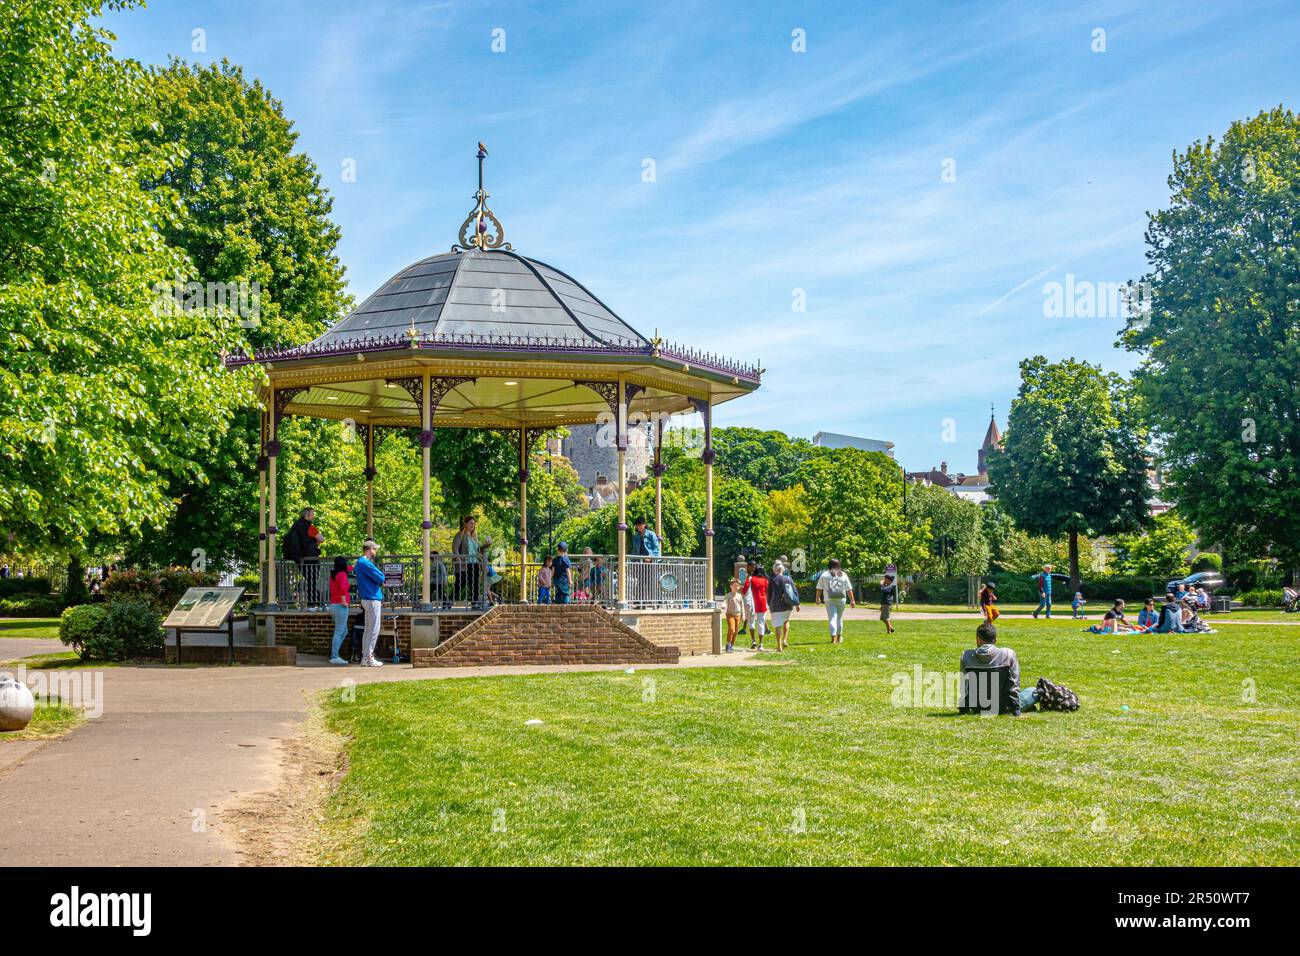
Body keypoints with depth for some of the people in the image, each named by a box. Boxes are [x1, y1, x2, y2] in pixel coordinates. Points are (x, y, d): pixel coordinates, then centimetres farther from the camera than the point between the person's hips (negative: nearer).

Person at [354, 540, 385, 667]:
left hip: (367, 598, 11)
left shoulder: (360, 562, 17)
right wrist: (380, 574, 1)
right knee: (374, 629, -8)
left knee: (368, 629, 13)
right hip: (372, 599, -11)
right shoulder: (366, 563, -17)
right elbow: (381, 578, -18)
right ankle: (368, 658, -8)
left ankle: (365, 656, 16)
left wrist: (379, 580, 3)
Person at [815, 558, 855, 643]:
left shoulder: (824, 575, 1)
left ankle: (833, 638, -19)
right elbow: (849, 589, 3)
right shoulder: (843, 575, 4)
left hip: (829, 601, -2)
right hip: (841, 599, 2)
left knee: (832, 619, -5)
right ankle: (839, 637, 28)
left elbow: (819, 588, 0)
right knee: (839, 618, 17)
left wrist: (818, 598, 12)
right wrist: (852, 601, 7)